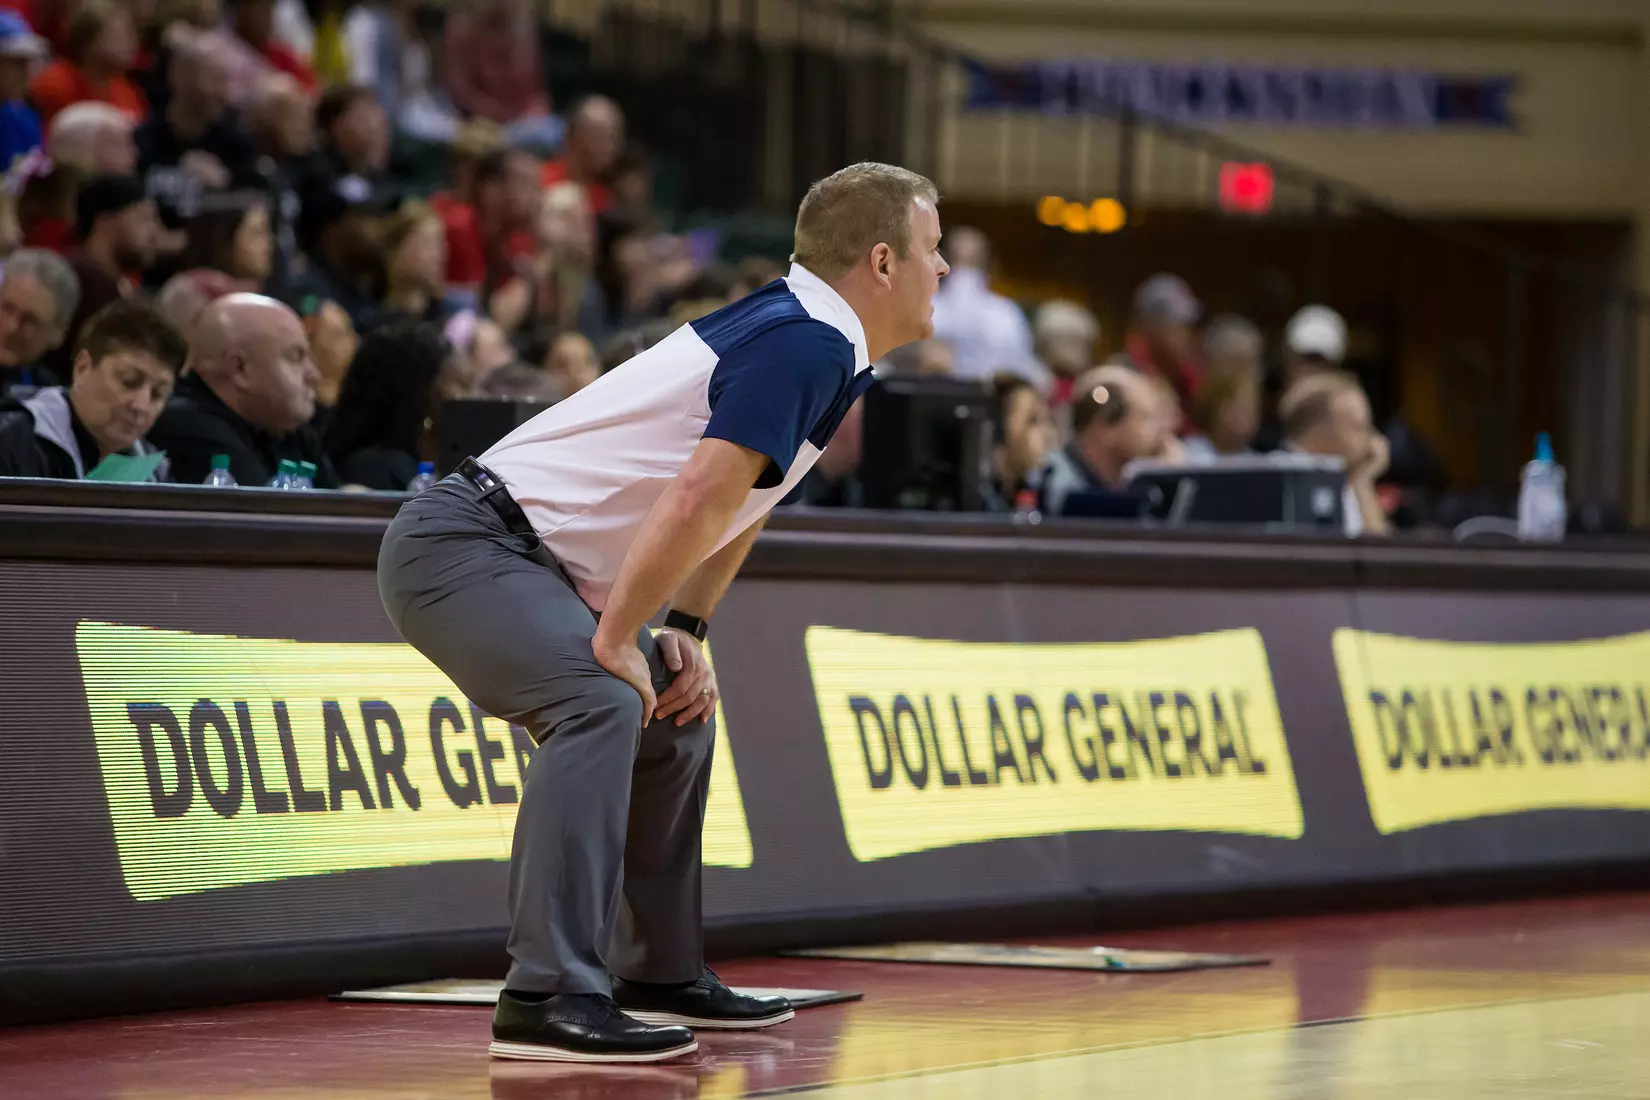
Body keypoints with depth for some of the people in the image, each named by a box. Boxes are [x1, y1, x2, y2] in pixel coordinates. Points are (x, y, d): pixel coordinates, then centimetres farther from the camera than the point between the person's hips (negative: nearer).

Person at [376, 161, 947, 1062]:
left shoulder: (822, 346, 12)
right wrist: (616, 640, -21)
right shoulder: (801, 345, -19)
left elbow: (738, 504, 21)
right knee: (599, 703, -28)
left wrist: (685, 634, 10)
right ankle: (549, 999, -33)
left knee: (674, 719, 17)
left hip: (529, 557, 11)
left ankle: (661, 975, 28)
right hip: (463, 541, -11)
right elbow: (698, 498, -28)